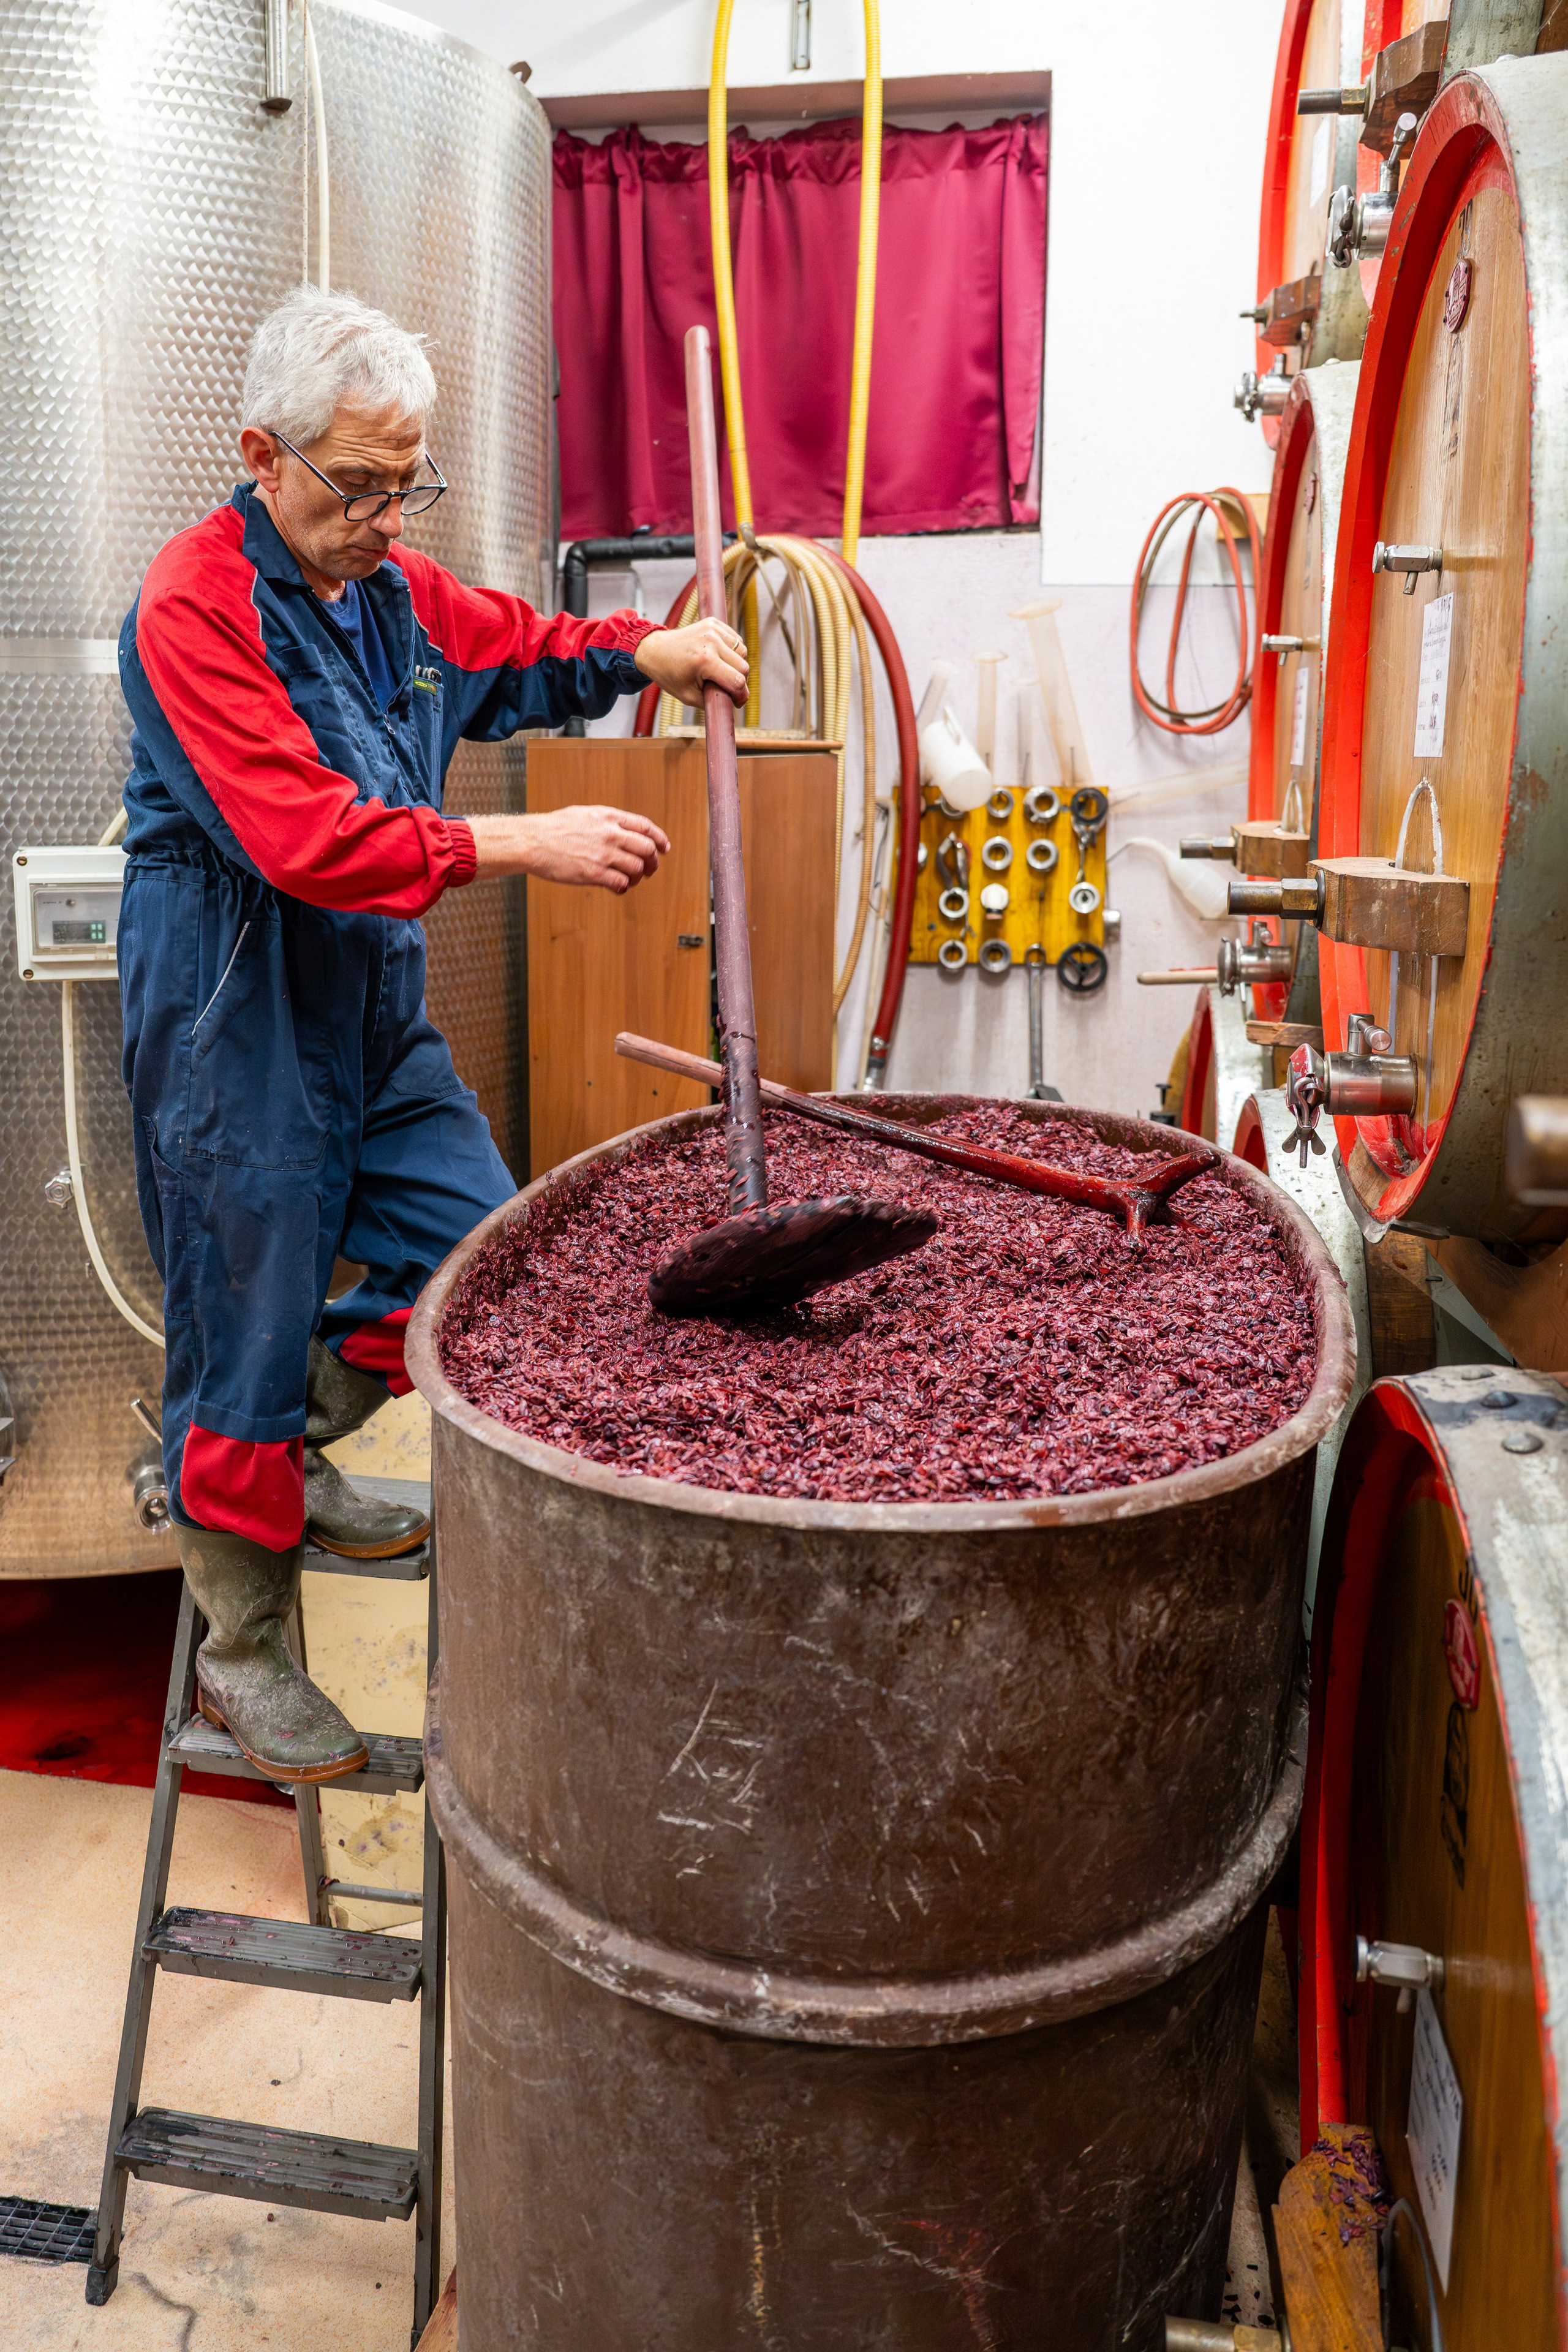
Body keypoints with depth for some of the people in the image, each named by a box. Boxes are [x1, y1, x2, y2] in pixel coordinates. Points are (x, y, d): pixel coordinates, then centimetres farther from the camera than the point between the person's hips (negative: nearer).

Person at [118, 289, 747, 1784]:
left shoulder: (395, 590, 9)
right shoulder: (195, 605, -16)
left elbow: (519, 651, 24)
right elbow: (303, 835, -27)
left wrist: (648, 651, 4)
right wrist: (525, 847, -29)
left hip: (377, 1010, 8)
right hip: (236, 1035, -8)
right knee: (247, 1333, 3)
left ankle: (283, 1455, 34)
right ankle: (241, 1654, 22)